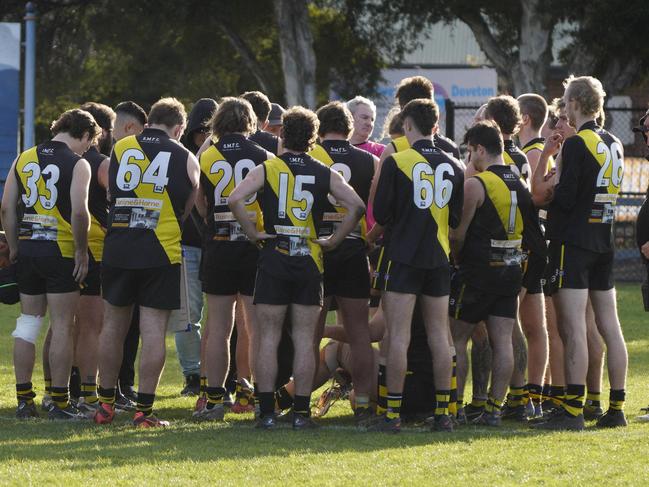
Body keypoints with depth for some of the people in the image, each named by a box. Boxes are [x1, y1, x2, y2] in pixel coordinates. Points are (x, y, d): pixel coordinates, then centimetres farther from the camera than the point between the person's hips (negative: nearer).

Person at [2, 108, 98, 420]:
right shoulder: (77, 164, -7)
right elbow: (79, 211, -18)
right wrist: (81, 251, -8)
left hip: (27, 250, 5)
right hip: (61, 252, -5)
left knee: (28, 323, 12)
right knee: (62, 327, 0)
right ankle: (59, 403, 1)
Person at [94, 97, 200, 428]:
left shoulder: (119, 149, 6)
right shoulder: (185, 159, 1)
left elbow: (110, 193, 14)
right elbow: (189, 211, 10)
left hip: (117, 248, 2)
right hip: (162, 252, -2)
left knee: (113, 324, 13)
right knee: (153, 329, -1)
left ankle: (105, 403, 20)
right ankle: (144, 409, -3)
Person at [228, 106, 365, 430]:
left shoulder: (267, 169, -1)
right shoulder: (324, 174, 3)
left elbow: (235, 199, -15)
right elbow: (356, 206, -5)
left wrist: (252, 232, -4)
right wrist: (334, 240, 2)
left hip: (273, 260, -1)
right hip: (310, 261, 1)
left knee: (268, 338, 3)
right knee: (304, 339, 4)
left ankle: (267, 411, 0)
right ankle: (301, 412, 2)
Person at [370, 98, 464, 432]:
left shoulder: (396, 162, -8)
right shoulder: (453, 167, 5)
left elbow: (381, 214, -6)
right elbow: (458, 219, 10)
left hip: (404, 257, -4)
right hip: (440, 259, 4)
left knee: (398, 336, -3)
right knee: (439, 335, 8)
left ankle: (393, 413, -6)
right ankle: (442, 411, 8)